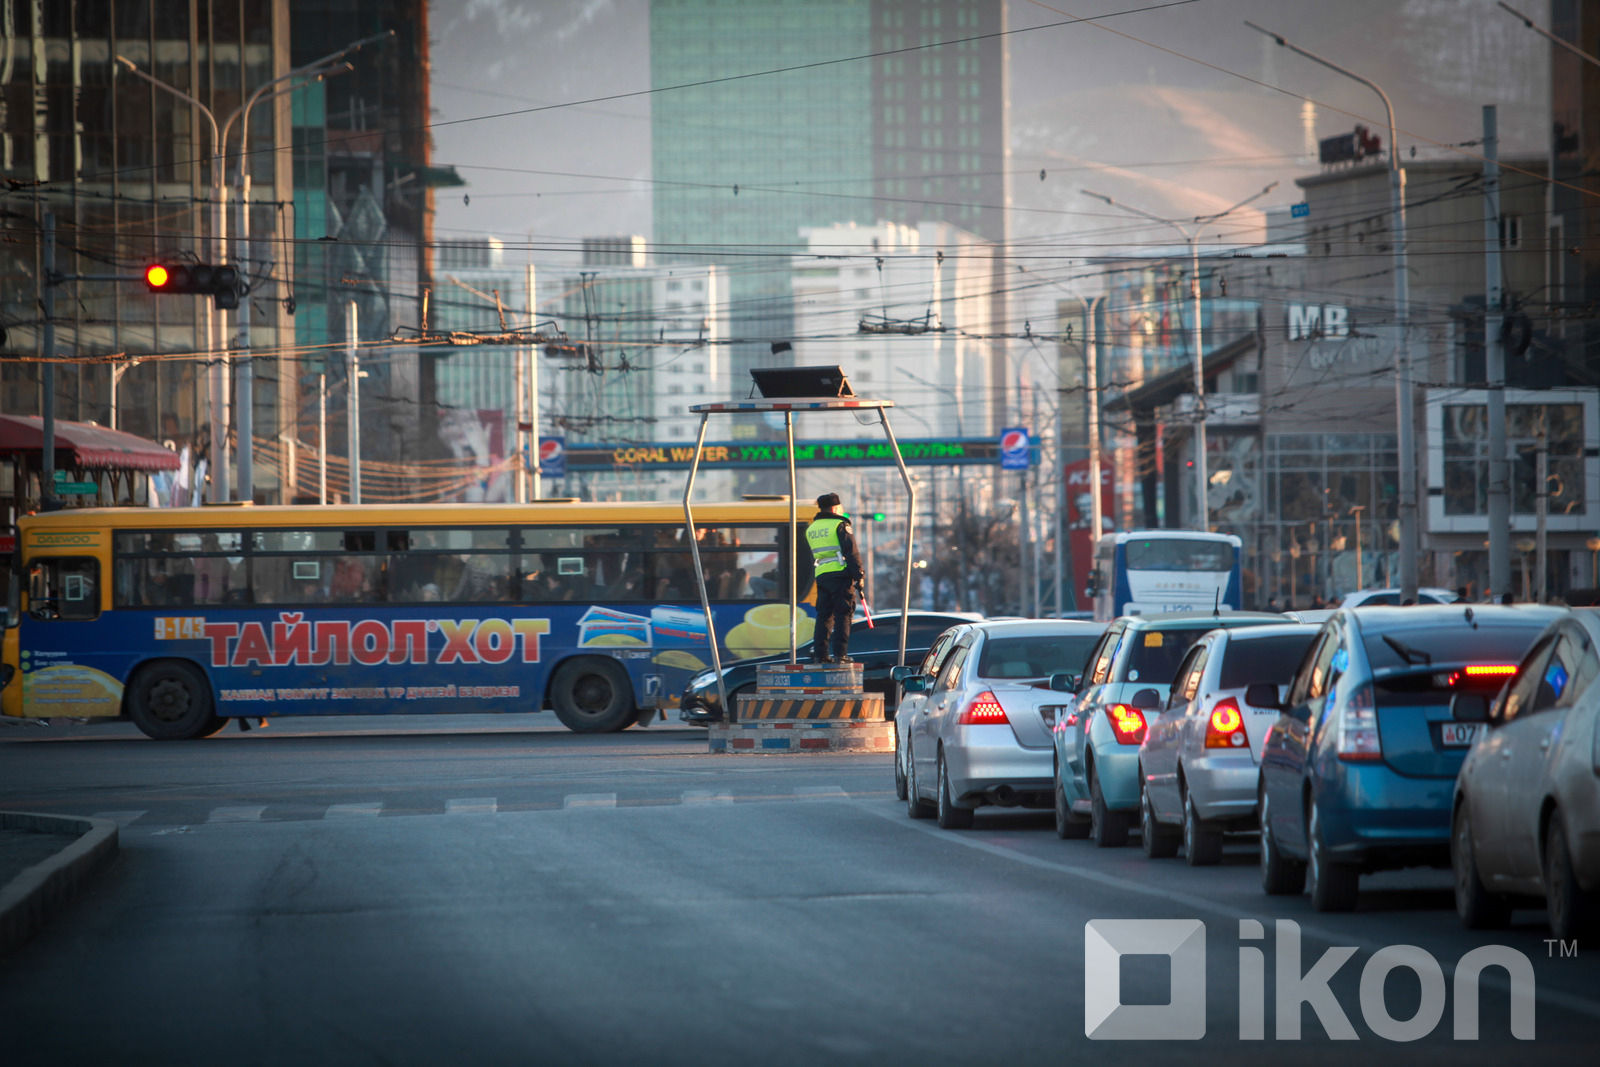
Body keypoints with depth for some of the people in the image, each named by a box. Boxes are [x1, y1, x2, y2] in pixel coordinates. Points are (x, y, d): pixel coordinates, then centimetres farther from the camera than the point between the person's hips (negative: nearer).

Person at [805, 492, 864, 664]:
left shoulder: (810, 529, 16)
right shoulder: (840, 525, -5)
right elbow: (851, 552, -9)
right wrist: (858, 575, -7)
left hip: (821, 576, 6)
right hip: (841, 574, -5)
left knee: (824, 615, 10)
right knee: (842, 616, -4)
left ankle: (819, 654, 6)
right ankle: (839, 654, -10)